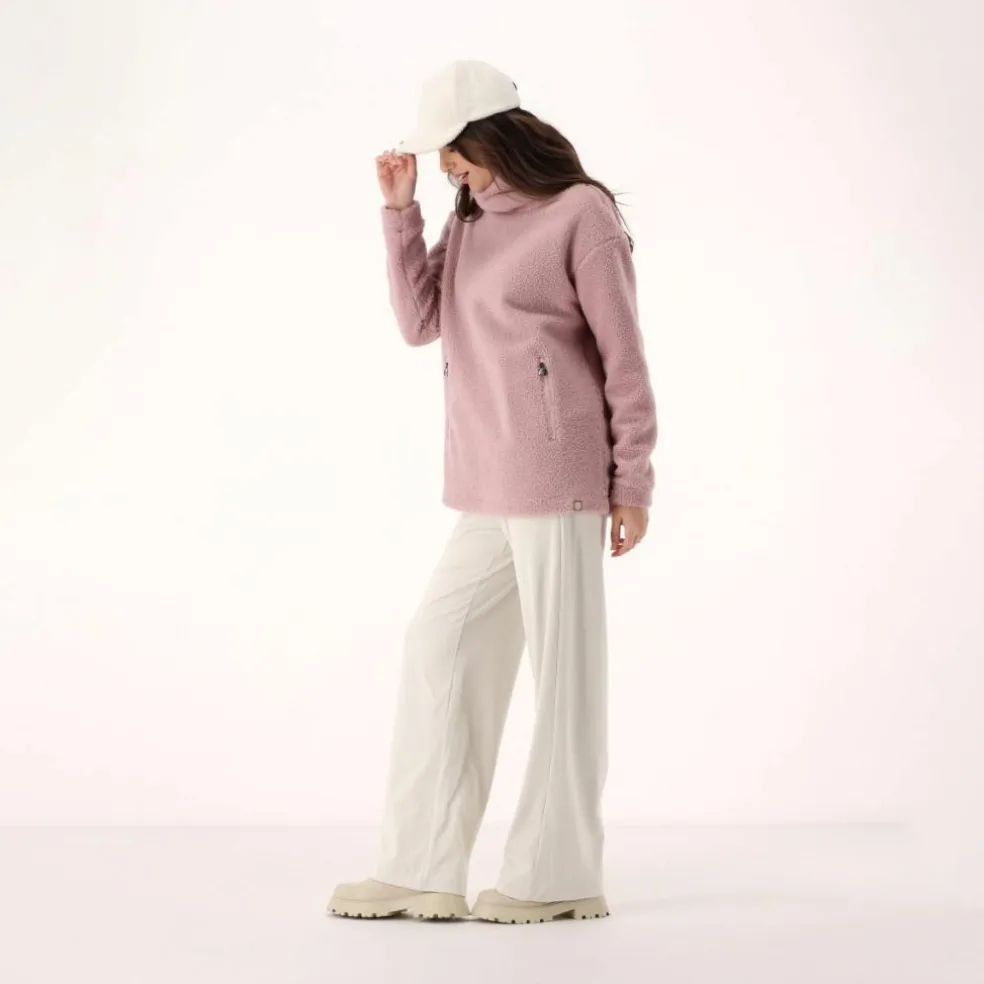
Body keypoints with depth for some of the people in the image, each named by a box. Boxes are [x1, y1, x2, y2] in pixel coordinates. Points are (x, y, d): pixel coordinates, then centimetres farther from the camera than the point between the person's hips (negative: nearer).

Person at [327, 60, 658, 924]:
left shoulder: (580, 212, -6)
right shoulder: (469, 220, 16)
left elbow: (624, 356, -7)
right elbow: (420, 321, 8)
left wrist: (632, 481, -9)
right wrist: (399, 211, 2)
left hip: (555, 475, -8)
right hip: (487, 484, 8)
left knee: (564, 667, 0)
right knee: (439, 648, 7)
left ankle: (561, 877, 9)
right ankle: (422, 873, 13)